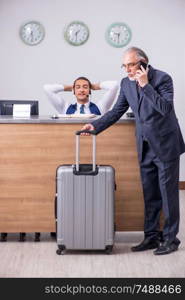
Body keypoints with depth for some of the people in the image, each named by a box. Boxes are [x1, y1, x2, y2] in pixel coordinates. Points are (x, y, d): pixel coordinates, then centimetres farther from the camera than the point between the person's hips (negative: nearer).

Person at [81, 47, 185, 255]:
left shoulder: (162, 78, -14)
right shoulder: (126, 83, 4)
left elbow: (166, 108, -26)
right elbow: (117, 111, 10)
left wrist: (145, 85, -26)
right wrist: (95, 126, -2)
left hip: (165, 145, -6)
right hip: (145, 147, 6)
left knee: (168, 193, 0)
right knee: (150, 194, 11)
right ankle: (152, 236, 19)